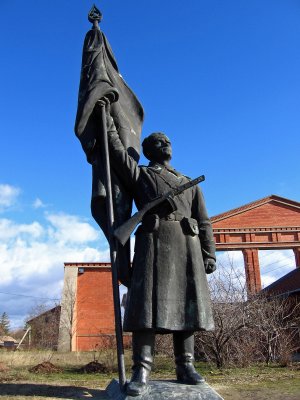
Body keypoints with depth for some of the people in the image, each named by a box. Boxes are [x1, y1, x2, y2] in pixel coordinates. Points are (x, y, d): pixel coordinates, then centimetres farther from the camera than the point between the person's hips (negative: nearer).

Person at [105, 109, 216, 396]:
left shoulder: (189, 184, 28)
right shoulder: (139, 175, 20)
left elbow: (203, 222, 19)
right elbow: (116, 150, 8)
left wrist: (209, 254, 8)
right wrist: (107, 119, 13)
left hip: (187, 244, 4)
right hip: (154, 240, -3)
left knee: (185, 302, -2)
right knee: (149, 301, -14)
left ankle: (185, 367, 4)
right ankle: (141, 371, -15)